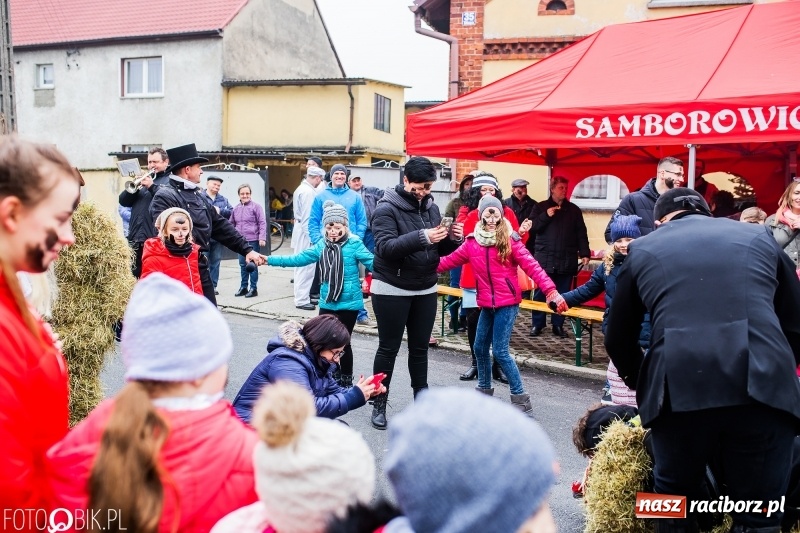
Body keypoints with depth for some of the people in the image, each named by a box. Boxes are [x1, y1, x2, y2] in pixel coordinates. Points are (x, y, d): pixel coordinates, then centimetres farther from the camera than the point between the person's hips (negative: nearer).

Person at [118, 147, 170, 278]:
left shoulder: (171, 181, 2)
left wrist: (152, 186, -16)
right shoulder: (143, 179, 21)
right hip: (135, 238, 7)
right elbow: (123, 201, 13)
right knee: (135, 274, 12)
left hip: (156, 238, -6)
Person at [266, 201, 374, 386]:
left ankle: (346, 382, 24)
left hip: (349, 303, -5)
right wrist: (269, 260, 5)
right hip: (327, 303, 5)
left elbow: (373, 263, -17)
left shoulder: (354, 244, -10)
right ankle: (333, 377, 33)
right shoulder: (322, 246, 5)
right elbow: (297, 259, 8)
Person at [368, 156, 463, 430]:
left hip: (425, 289, 5)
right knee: (388, 348, 4)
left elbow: (440, 250, 8)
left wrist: (452, 238, -14)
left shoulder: (431, 207, 5)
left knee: (420, 347, 14)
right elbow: (385, 247, -27)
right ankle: (379, 403, 18)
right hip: (392, 289, -5)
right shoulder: (387, 208, -14)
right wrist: (421, 237, -37)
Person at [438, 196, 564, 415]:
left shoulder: (509, 240, -8)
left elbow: (531, 266, -13)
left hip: (507, 303, -5)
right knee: (480, 347, 14)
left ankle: (521, 399, 3)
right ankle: (484, 390, 34)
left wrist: (551, 291, -23)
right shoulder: (472, 242, 4)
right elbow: (450, 260, 7)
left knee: (500, 351, -8)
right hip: (486, 304, 5)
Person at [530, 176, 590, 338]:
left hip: (566, 260, 1)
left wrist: (584, 253, 0)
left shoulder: (574, 210, 12)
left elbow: (581, 234, 9)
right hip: (545, 259, -1)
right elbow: (532, 227, -1)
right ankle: (537, 324, 12)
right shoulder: (541, 207, 8)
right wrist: (546, 216, -12)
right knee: (540, 293, 1)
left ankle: (558, 325, 14)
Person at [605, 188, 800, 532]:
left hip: (679, 391, 0)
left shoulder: (642, 250, 18)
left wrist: (645, 387, 38)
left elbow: (619, 339, 22)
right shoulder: (759, 238, 22)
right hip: (764, 388, 1)